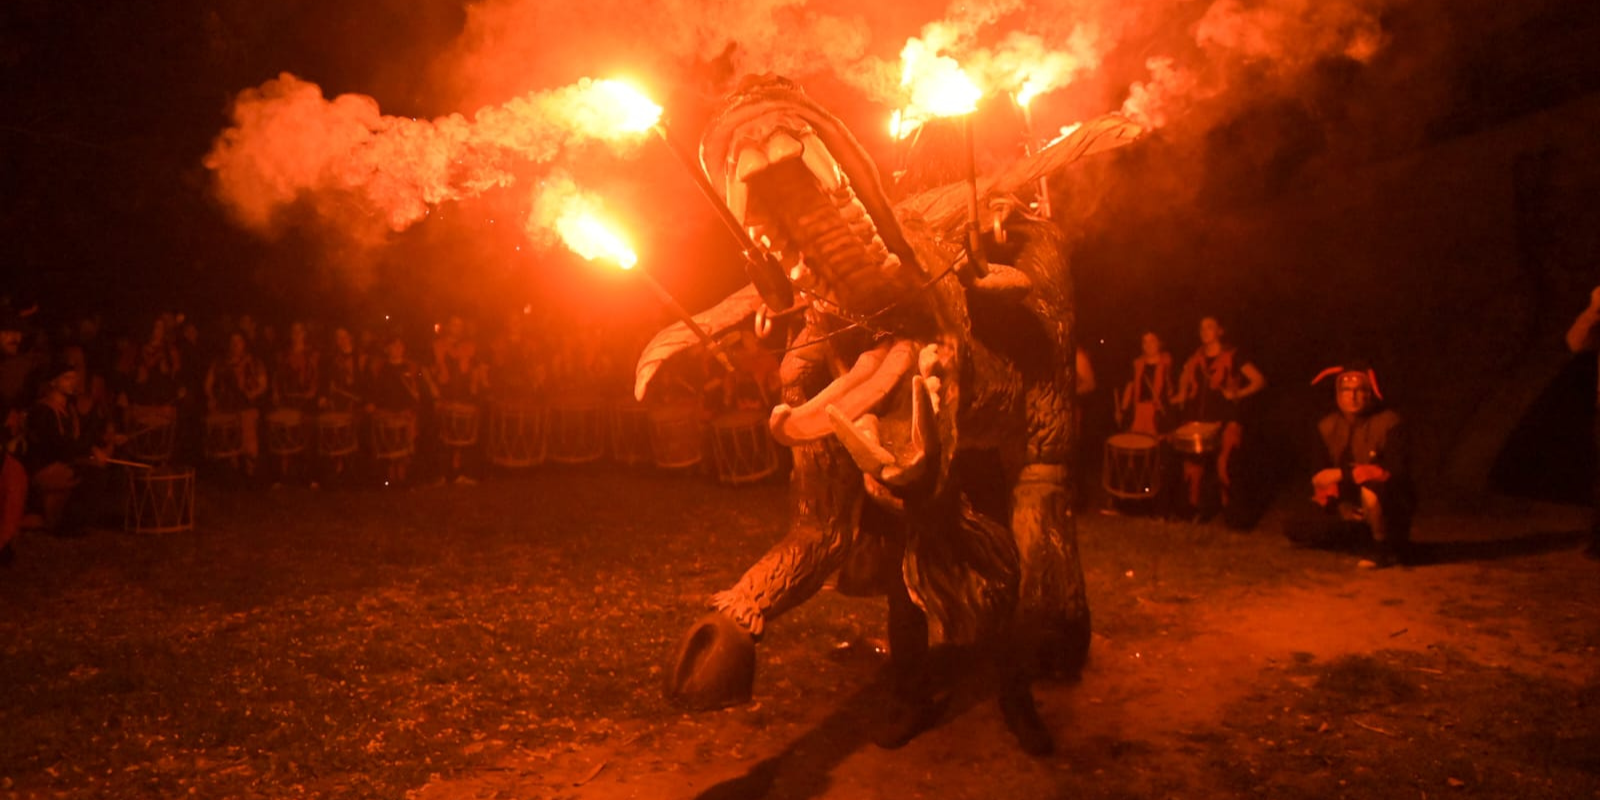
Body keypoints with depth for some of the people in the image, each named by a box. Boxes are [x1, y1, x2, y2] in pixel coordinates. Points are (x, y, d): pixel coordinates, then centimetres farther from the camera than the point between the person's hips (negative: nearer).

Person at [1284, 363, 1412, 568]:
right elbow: (1318, 478, 1)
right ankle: (1368, 537, 7)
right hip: (1349, 510, 6)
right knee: (1295, 527, -9)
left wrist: (1343, 474, -23)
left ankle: (1384, 545, -11)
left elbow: (1395, 472, -23)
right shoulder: (1327, 427, -1)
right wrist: (1339, 505, -15)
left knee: (1370, 488, -39)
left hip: (1392, 509, -6)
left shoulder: (1389, 423, -15)